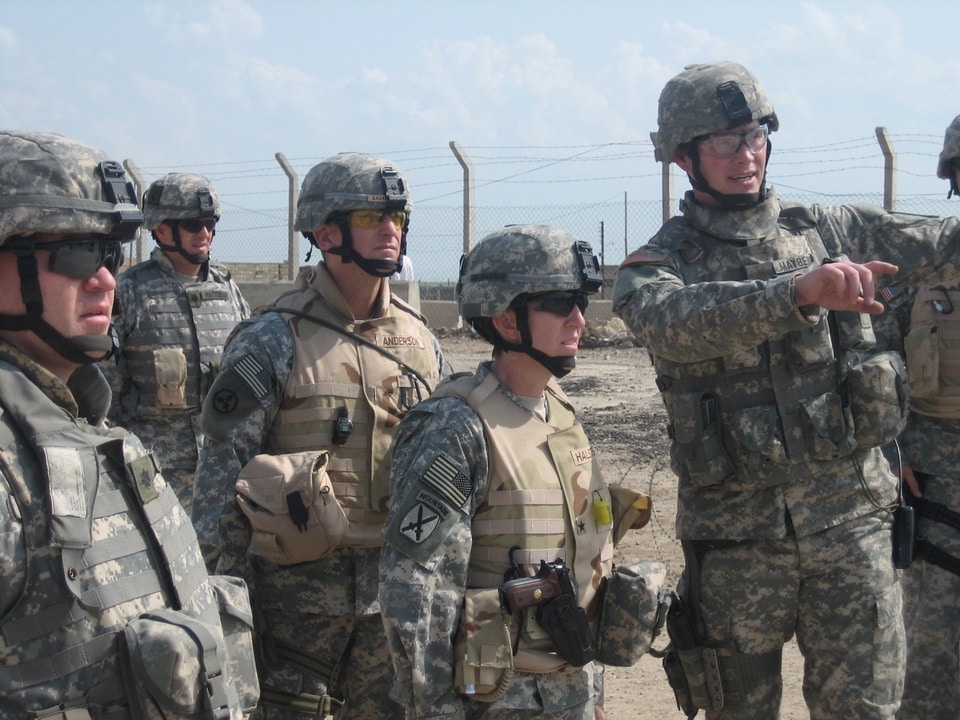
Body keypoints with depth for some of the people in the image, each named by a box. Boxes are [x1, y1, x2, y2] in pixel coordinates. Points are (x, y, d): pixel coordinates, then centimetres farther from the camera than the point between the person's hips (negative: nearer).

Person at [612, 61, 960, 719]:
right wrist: (799, 291, -40)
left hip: (851, 519, 2)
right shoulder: (658, 265, -3)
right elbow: (673, 321, -26)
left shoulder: (830, 232, 7)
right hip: (736, 536, -2)